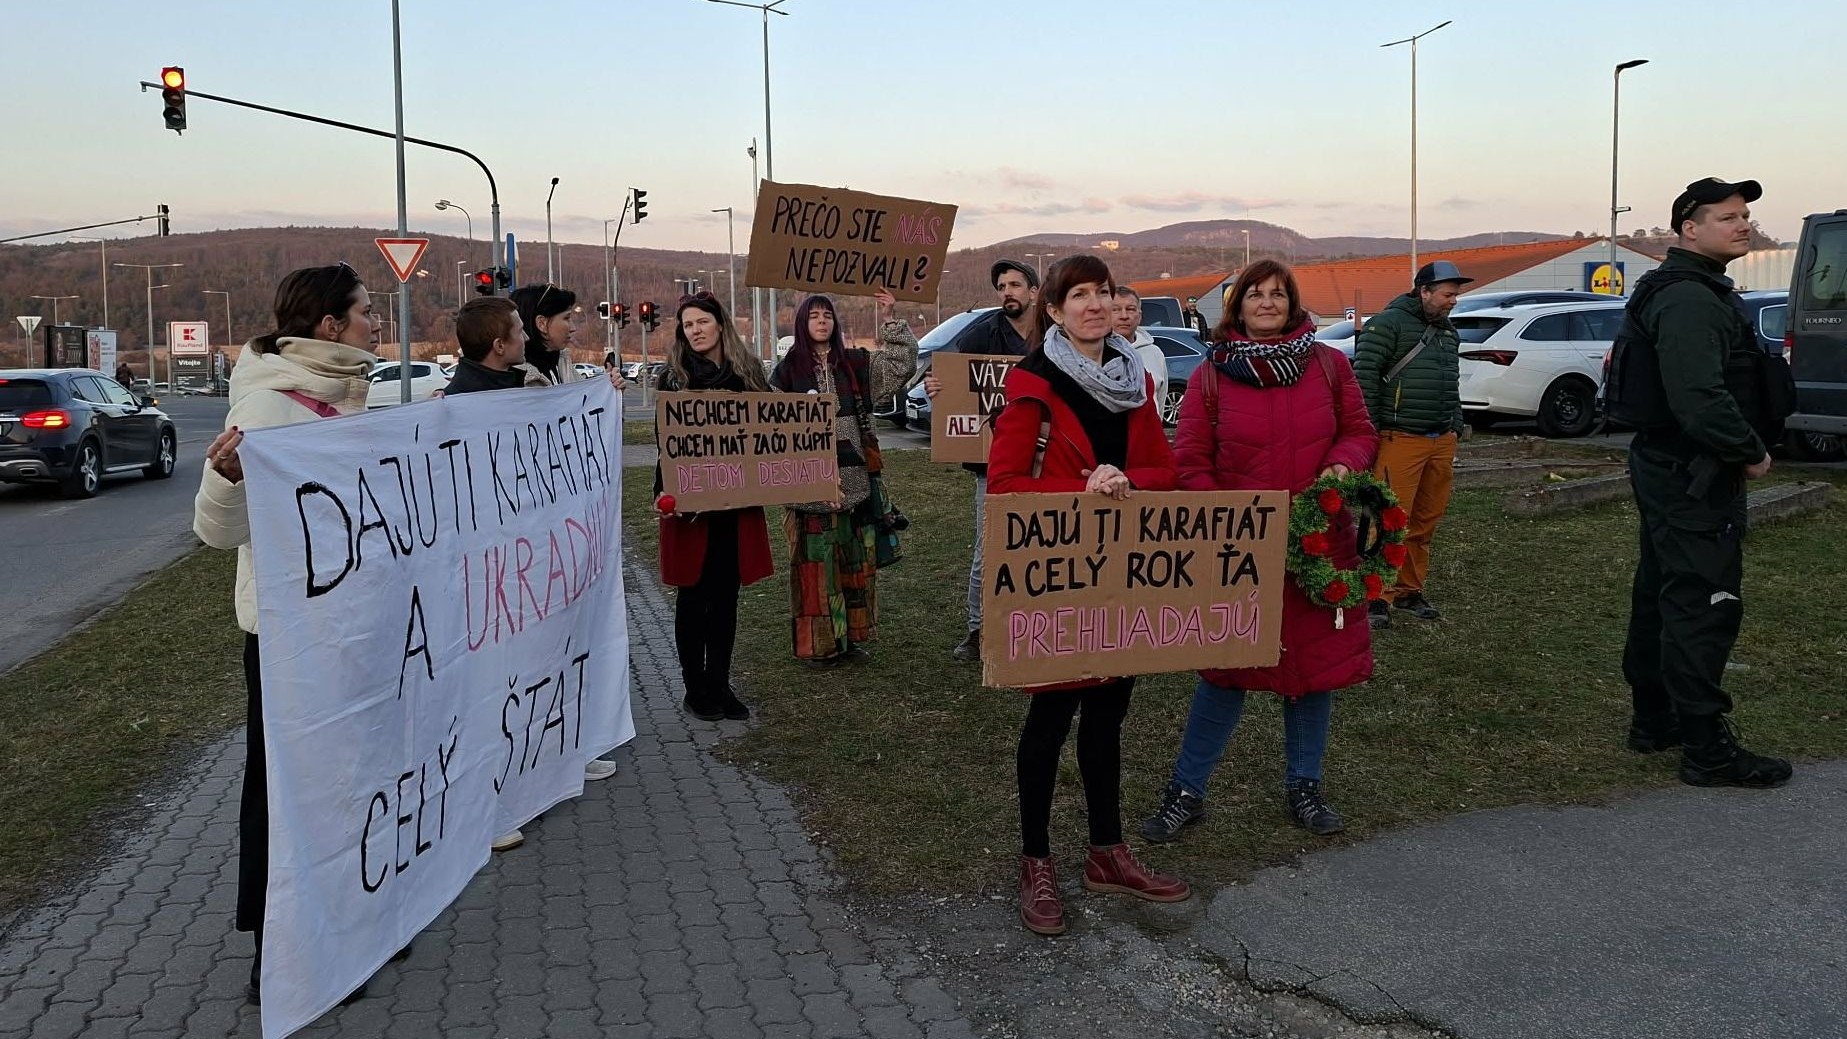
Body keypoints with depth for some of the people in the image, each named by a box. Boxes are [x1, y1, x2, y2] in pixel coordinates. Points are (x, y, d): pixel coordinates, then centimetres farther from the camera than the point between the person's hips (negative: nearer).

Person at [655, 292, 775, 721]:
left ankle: (719, 684, 18)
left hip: (737, 501, 3)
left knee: (726, 594, 9)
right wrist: (665, 493, -18)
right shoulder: (675, 377, 0)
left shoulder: (747, 372, 8)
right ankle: (695, 689, 13)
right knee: (693, 594, 4)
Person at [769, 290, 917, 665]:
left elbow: (902, 363, 6)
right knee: (815, 563, 0)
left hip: (855, 478, 4)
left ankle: (852, 636, 22)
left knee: (856, 560, 9)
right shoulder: (787, 369, 1)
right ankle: (816, 644, 8)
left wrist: (889, 319, -2)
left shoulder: (856, 363, 9)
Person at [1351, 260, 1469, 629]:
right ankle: (1377, 597, -3)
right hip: (1401, 440, -8)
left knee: (1426, 521, 11)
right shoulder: (1390, 323, -8)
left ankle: (1409, 590, 23)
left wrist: (1456, 426, 20)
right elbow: (1364, 376, -13)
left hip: (1441, 442, 8)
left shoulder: (1448, 332, 19)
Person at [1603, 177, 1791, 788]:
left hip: (1666, 469, 11)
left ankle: (1653, 720, 27)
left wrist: (1743, 448, 14)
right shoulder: (1689, 301, -18)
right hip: (1693, 478, -11)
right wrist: (1751, 452, -17)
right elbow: (1700, 399, -29)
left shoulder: (1695, 291, 17)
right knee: (1704, 606, -7)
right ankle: (1707, 750, -2)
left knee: (1661, 594, 16)